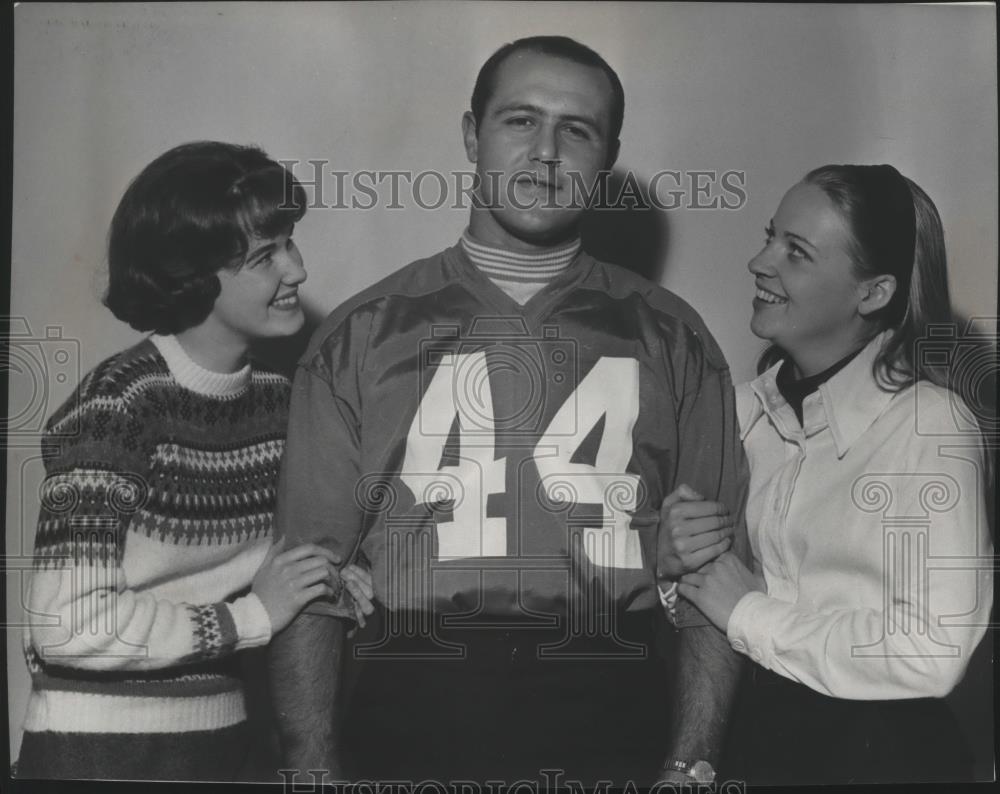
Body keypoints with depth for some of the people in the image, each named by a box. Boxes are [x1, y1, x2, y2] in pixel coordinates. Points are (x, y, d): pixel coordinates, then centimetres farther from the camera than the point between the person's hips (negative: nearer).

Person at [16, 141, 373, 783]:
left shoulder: (277, 400, 1)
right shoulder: (117, 405, -19)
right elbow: (67, 626, -24)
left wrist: (336, 584, -7)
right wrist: (251, 616, -18)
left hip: (224, 739, 7)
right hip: (96, 749, -6)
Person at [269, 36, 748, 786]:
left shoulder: (670, 338, 5)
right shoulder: (361, 336, 4)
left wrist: (690, 765, -4)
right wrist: (314, 768, -5)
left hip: (611, 732, 1)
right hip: (410, 729, 0)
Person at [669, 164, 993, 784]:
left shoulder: (929, 424, -18)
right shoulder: (752, 407, 0)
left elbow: (933, 652, -24)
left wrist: (748, 614, -18)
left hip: (884, 749, -5)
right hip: (757, 729, 5)